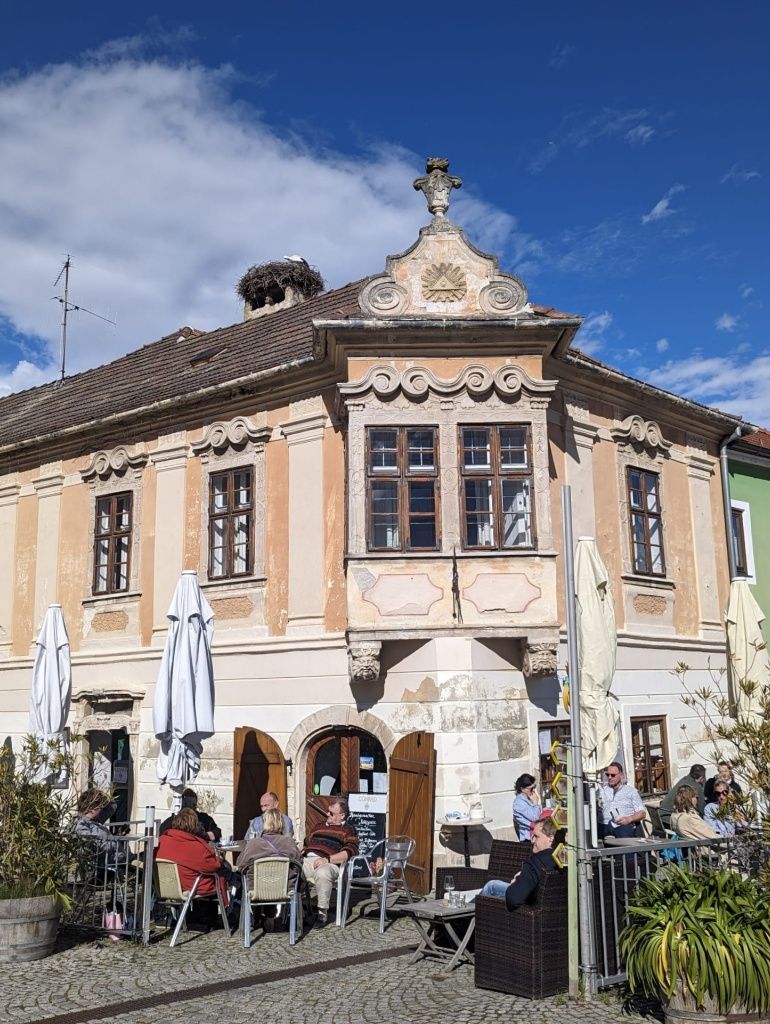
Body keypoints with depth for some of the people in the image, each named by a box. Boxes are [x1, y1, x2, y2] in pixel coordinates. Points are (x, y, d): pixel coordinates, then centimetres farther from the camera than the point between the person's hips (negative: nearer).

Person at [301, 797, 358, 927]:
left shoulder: (348, 829, 11)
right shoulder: (320, 827, 31)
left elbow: (349, 852, -5)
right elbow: (306, 844, 37)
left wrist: (327, 859, -16)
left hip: (329, 864, -5)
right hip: (306, 861, 5)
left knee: (322, 873, -40)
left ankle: (323, 912, -21)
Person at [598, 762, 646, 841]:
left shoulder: (630, 791, 21)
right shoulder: (602, 790, 27)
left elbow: (642, 813, 12)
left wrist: (629, 819, -6)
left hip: (624, 825, -1)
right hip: (605, 825, 1)